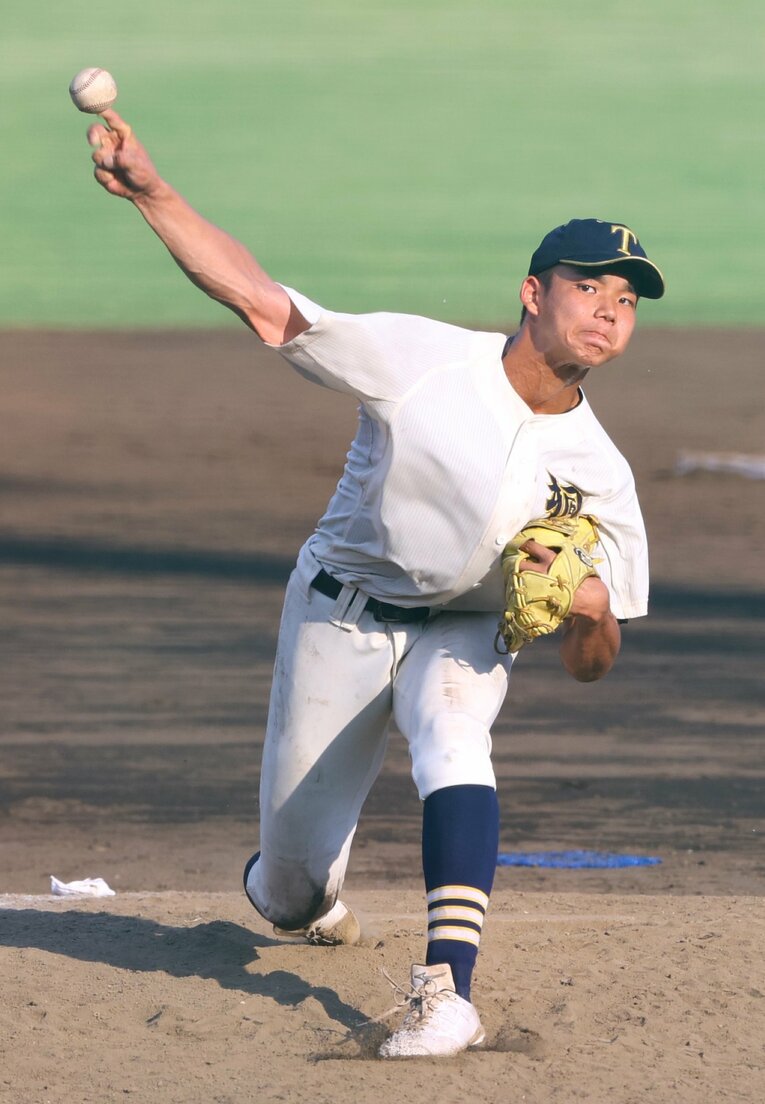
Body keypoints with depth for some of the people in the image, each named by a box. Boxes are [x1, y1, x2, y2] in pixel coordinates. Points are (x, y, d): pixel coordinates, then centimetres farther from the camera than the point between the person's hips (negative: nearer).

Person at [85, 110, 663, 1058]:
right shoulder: (424, 359, -19)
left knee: (453, 741, -36)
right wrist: (150, 193, -33)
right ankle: (304, 897, 44)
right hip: (337, 621, -1)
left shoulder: (599, 474, -13)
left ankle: (446, 992, -42)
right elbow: (258, 300, -23)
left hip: (462, 637, 1)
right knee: (292, 891, 4)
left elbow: (588, 666, -6)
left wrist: (591, 607, -30)